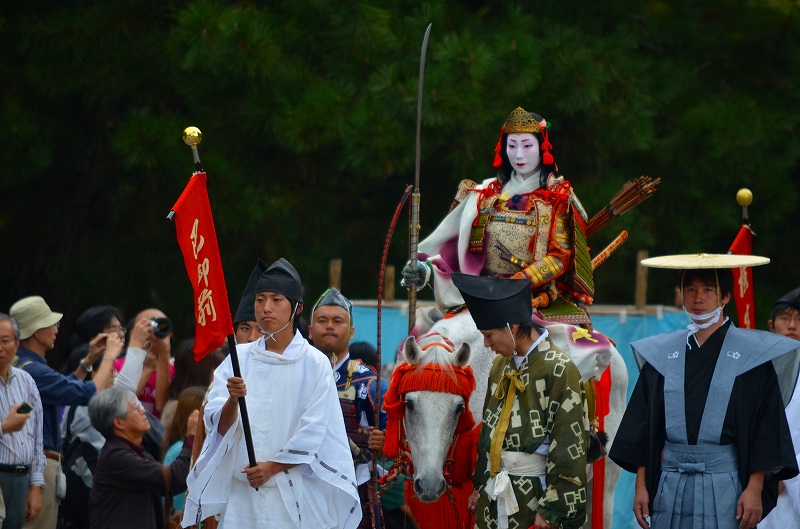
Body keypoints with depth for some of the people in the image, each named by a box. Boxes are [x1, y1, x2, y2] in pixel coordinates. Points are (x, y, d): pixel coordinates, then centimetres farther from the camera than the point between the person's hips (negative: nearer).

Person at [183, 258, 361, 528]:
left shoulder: (314, 362, 0)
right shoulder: (239, 357, 7)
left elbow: (313, 433, -2)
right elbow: (219, 425, -1)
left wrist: (273, 466, -10)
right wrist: (233, 400, -20)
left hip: (295, 495, -2)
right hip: (243, 493, 2)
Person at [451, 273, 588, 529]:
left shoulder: (559, 370, -13)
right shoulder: (501, 364, 9)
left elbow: (570, 448, -14)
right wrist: (480, 485, 19)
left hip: (532, 497, -7)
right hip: (493, 495, 7)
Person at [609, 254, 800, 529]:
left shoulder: (752, 355, 2)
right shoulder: (661, 354, 11)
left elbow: (765, 431, -2)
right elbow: (643, 429, 12)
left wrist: (754, 489, -10)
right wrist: (641, 485, 5)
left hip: (726, 488, -3)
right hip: (670, 487, 3)